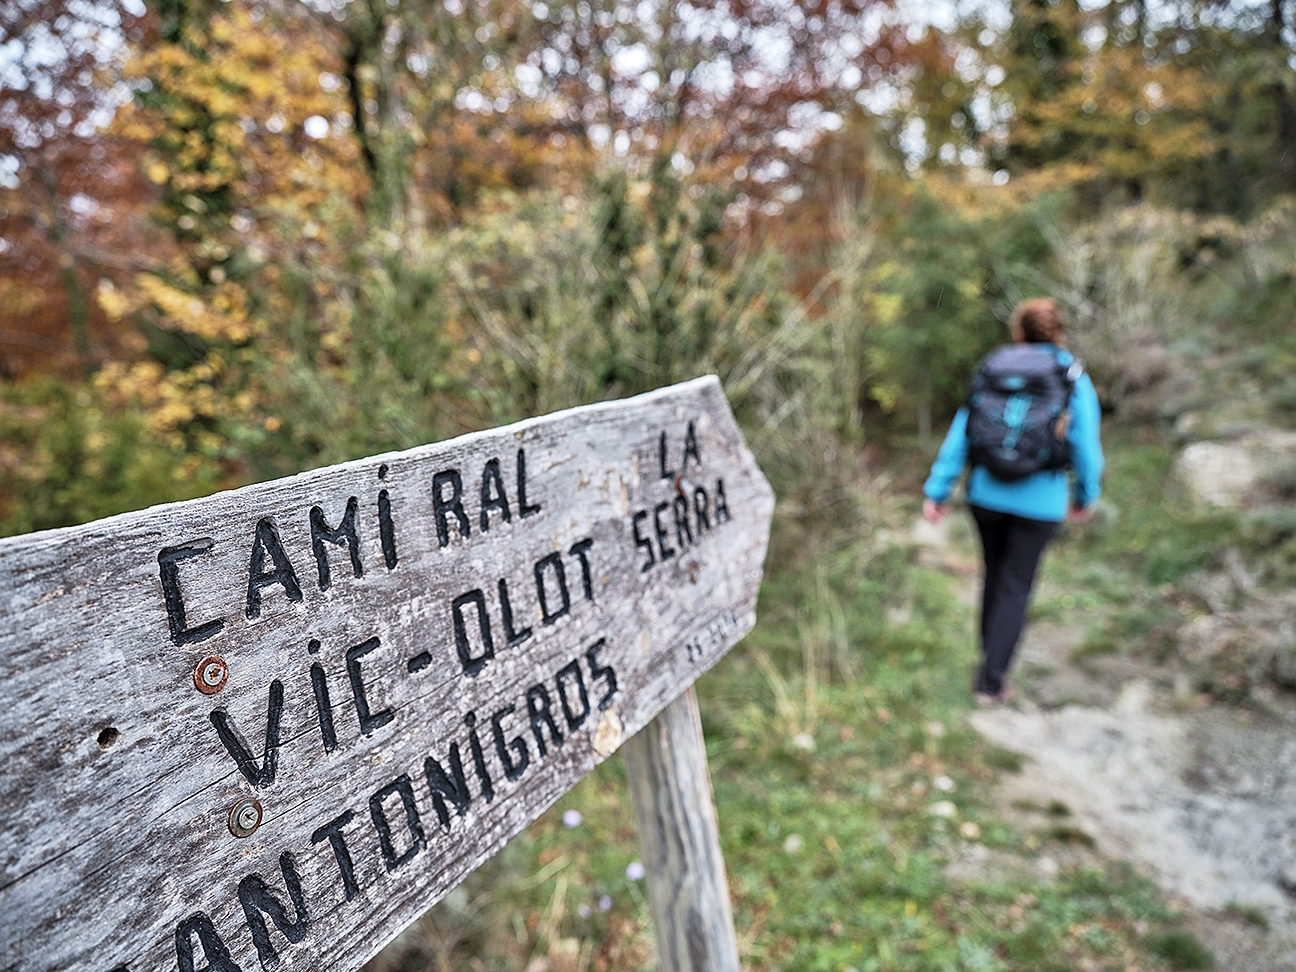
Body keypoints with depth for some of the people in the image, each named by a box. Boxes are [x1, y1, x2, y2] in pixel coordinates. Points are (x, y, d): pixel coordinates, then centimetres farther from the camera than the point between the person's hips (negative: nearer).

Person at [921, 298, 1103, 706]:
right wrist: (1086, 496, 14)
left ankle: (992, 659, 34)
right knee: (1015, 588, 6)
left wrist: (937, 490, 1)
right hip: (1040, 502, -2)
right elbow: (1086, 447, -2)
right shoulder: (1075, 381, -5)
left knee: (995, 576, 21)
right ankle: (990, 681, 6)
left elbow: (960, 434, -3)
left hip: (987, 494, 3)